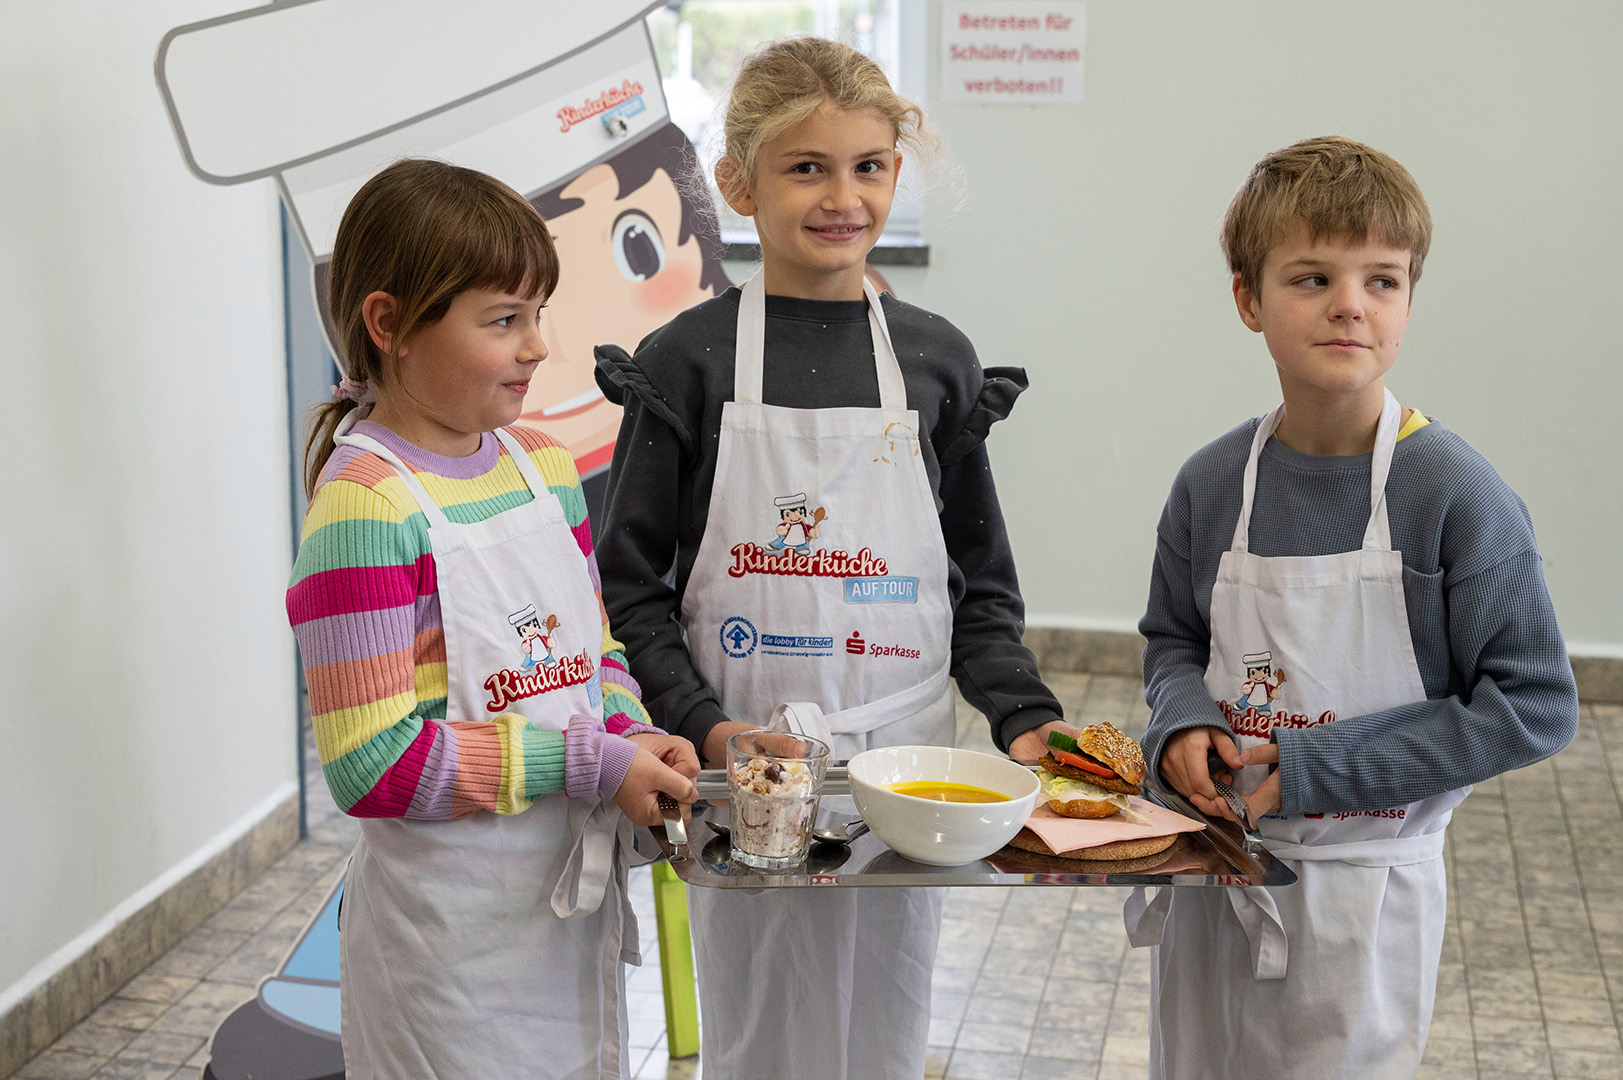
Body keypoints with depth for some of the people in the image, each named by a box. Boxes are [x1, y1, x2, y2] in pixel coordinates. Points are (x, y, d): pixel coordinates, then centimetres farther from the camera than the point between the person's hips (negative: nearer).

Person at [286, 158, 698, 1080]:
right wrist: (589, 763, -21)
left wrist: (632, 734, -5)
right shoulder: (367, 504, -19)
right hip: (453, 919, -7)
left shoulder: (545, 464, 5)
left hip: (578, 890, 7)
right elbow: (374, 764, -23)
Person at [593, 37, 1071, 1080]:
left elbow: (981, 585, 8)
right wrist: (702, 724, -14)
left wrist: (1023, 713, -6)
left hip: (904, 761, 2)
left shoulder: (937, 358, 4)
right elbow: (632, 582, -2)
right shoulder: (690, 360, -3)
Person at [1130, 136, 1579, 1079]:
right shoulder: (1213, 484, -4)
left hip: (1361, 893, -4)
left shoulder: (1455, 494, -17)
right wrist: (1183, 721, -12)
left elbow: (1536, 708, -16)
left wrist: (1318, 765, -19)